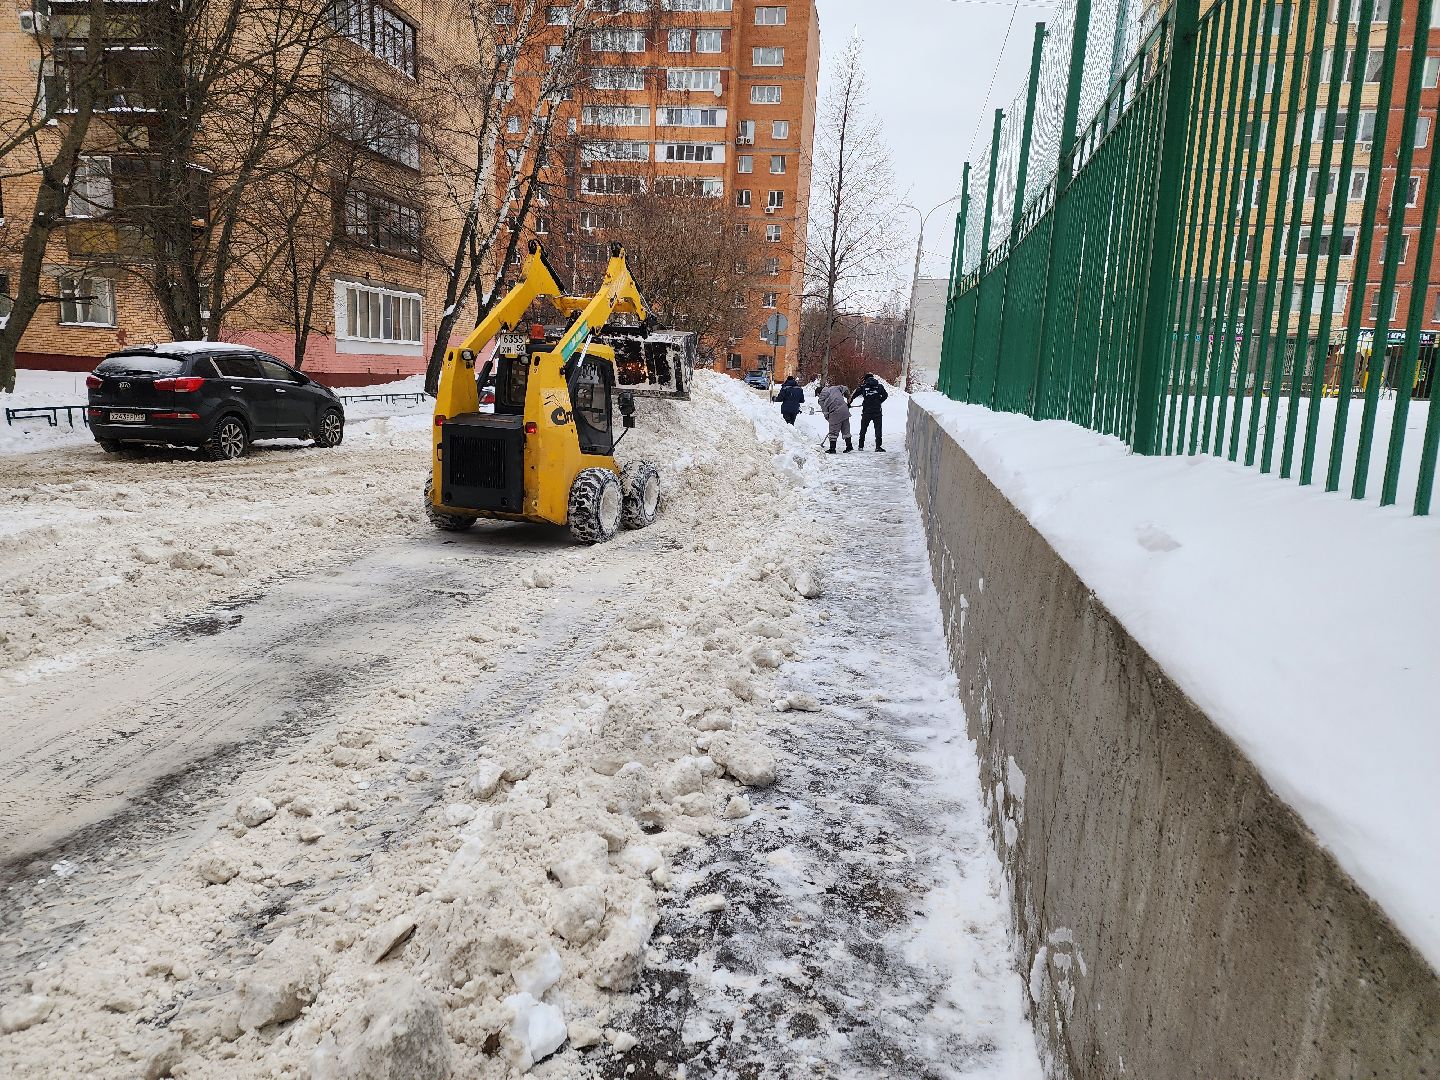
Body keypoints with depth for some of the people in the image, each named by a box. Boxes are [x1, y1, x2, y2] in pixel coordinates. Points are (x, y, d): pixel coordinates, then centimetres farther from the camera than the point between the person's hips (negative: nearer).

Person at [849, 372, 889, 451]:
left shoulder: (863, 387, 0)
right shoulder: (879, 386, 2)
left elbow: (853, 395, 1)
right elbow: (885, 395, 9)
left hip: (866, 412, 0)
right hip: (877, 412, 0)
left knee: (863, 429, 15)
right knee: (878, 429, 3)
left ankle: (861, 446, 19)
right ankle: (878, 446, -5)